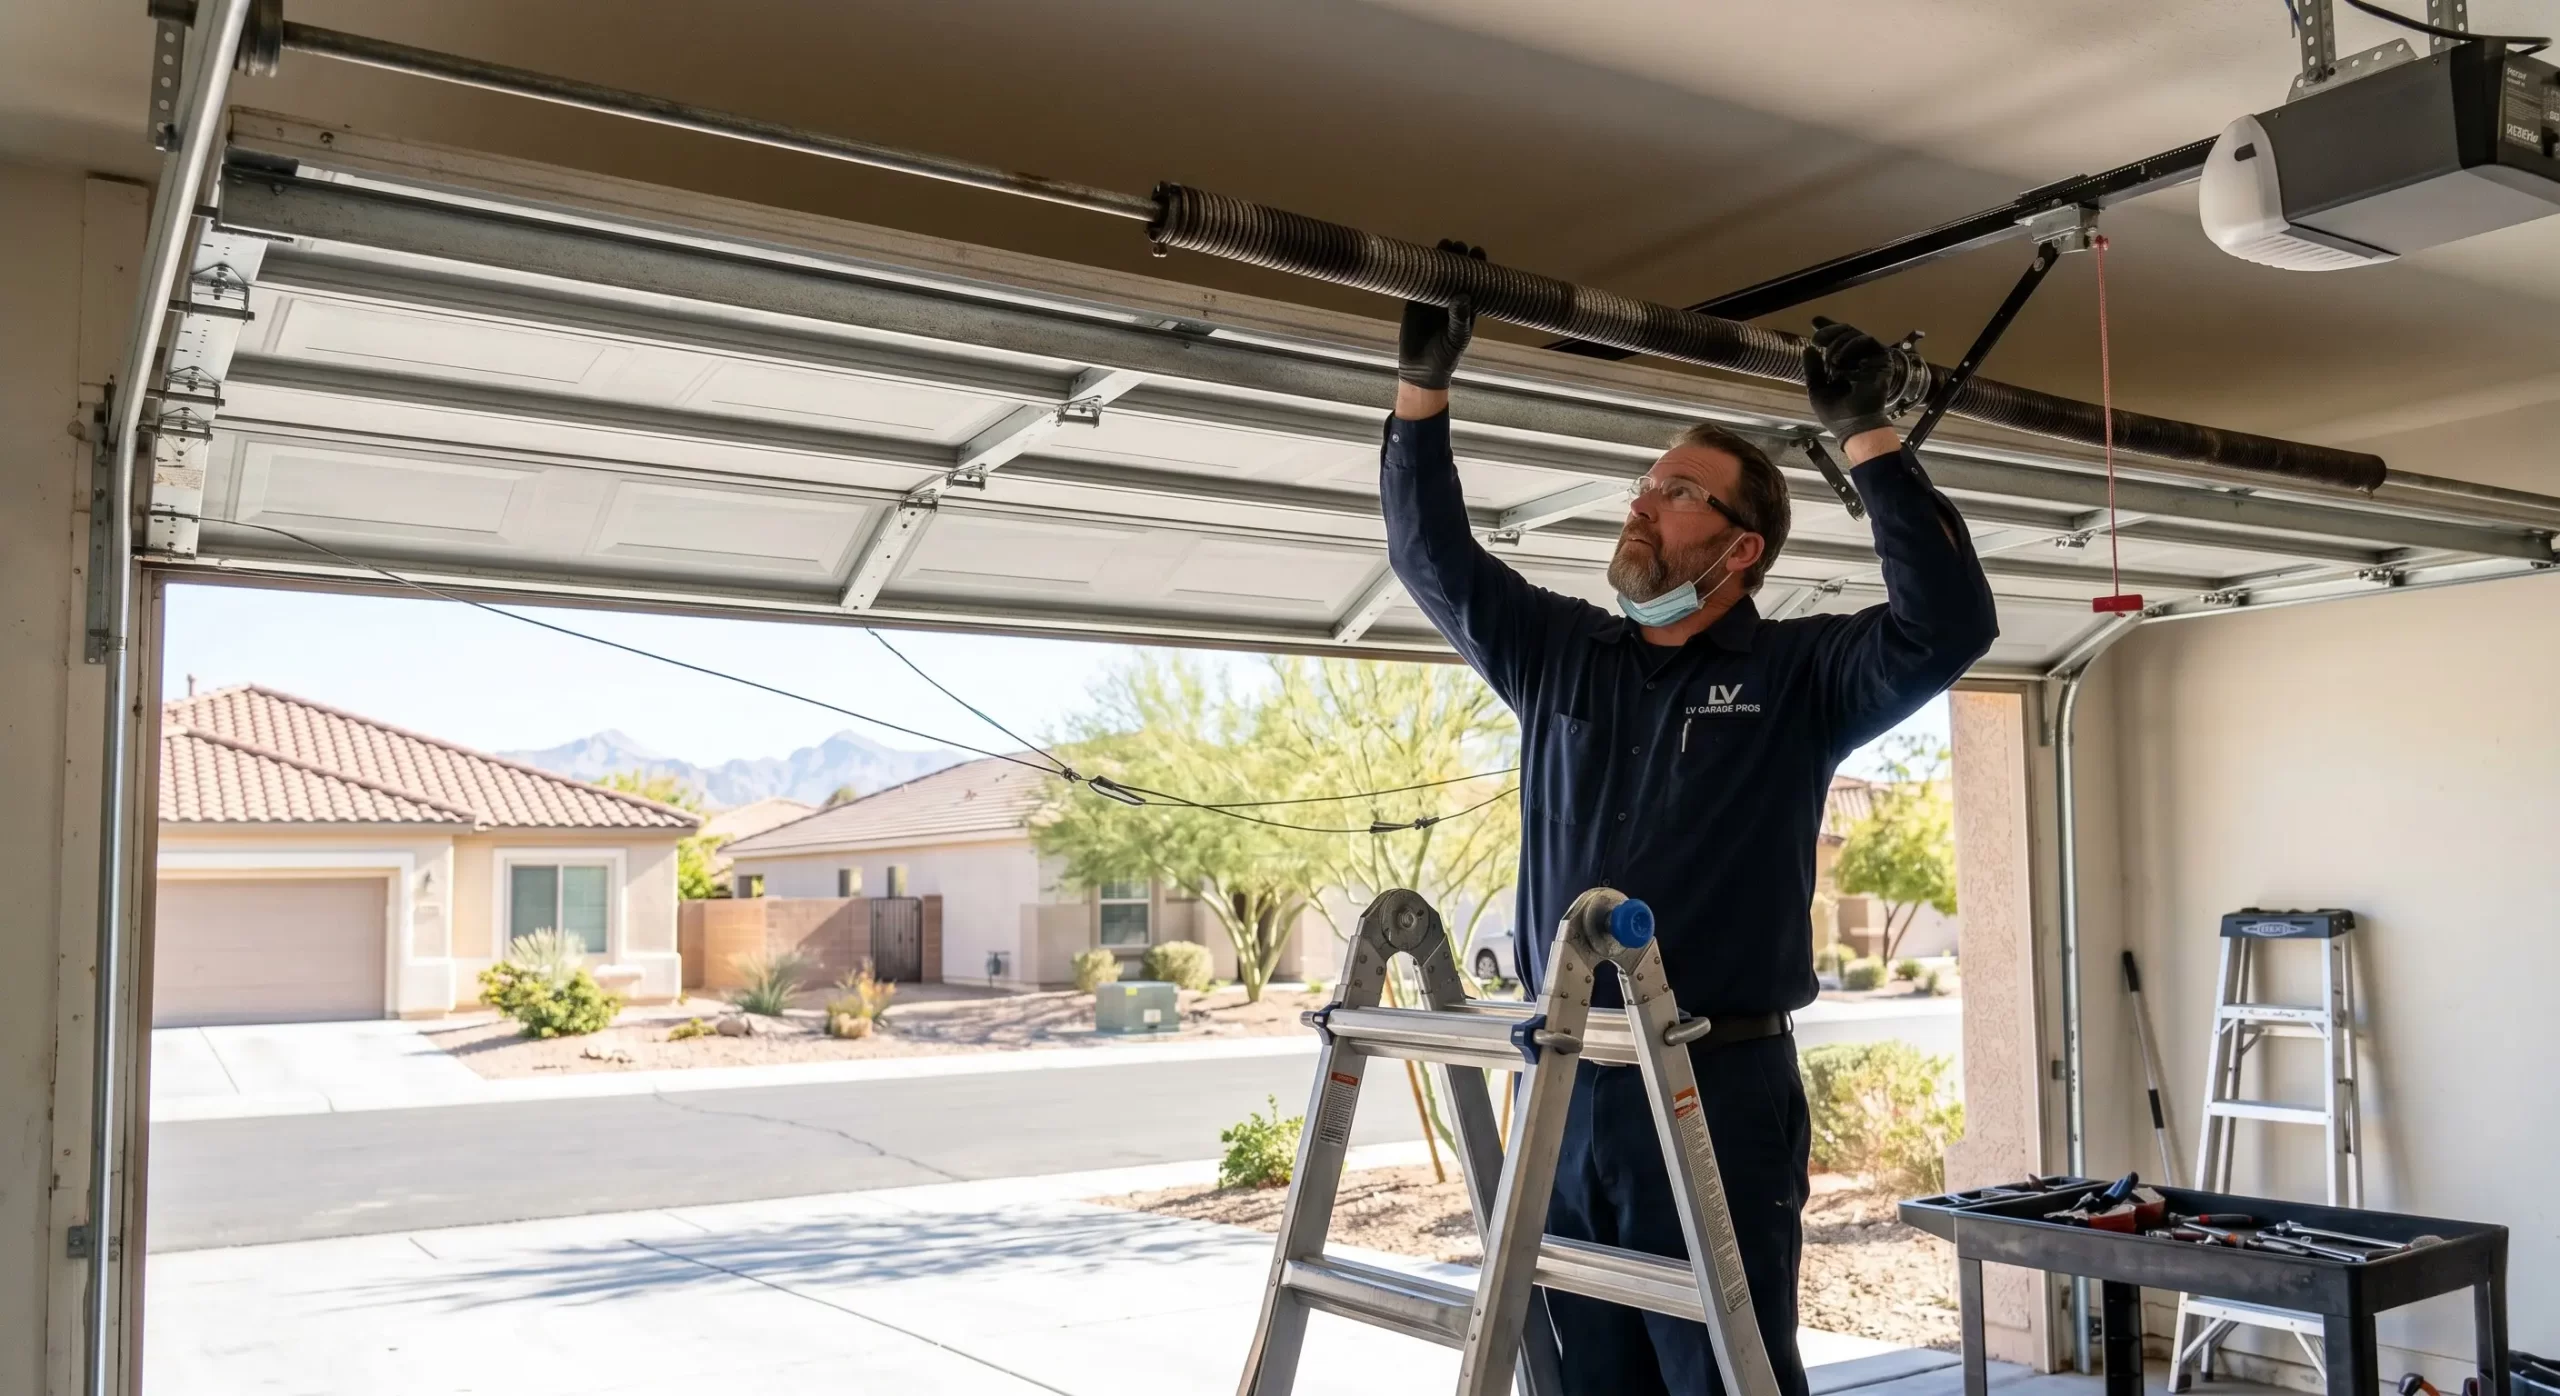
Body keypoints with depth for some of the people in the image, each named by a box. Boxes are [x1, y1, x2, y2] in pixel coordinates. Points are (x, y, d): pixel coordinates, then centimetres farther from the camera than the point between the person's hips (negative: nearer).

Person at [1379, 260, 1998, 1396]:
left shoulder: (1798, 675, 0)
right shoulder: (1557, 652, 11)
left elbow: (1949, 622, -14)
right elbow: (1432, 556, 16)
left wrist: (1866, 435, -15)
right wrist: (1423, 384, 10)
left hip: (1721, 1088, -4)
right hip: (1563, 1086, 5)